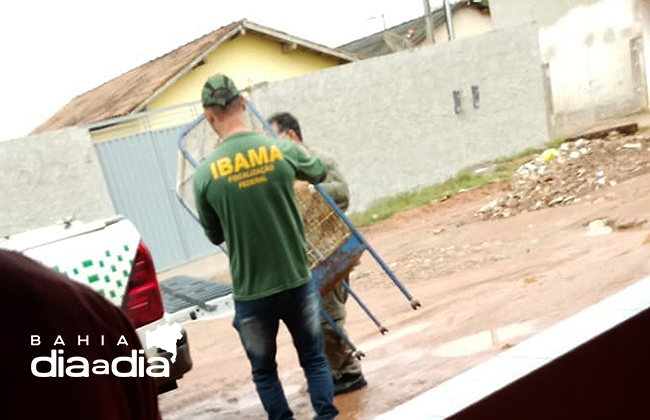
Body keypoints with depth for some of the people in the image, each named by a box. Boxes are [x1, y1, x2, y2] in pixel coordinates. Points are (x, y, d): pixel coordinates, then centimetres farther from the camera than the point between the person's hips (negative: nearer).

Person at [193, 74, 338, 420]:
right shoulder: (282, 150, -9)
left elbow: (214, 236, 3)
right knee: (314, 359, 19)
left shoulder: (205, 173, -11)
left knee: (264, 370, 19)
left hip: (251, 294, -1)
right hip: (297, 282, 1)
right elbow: (319, 173, 14)